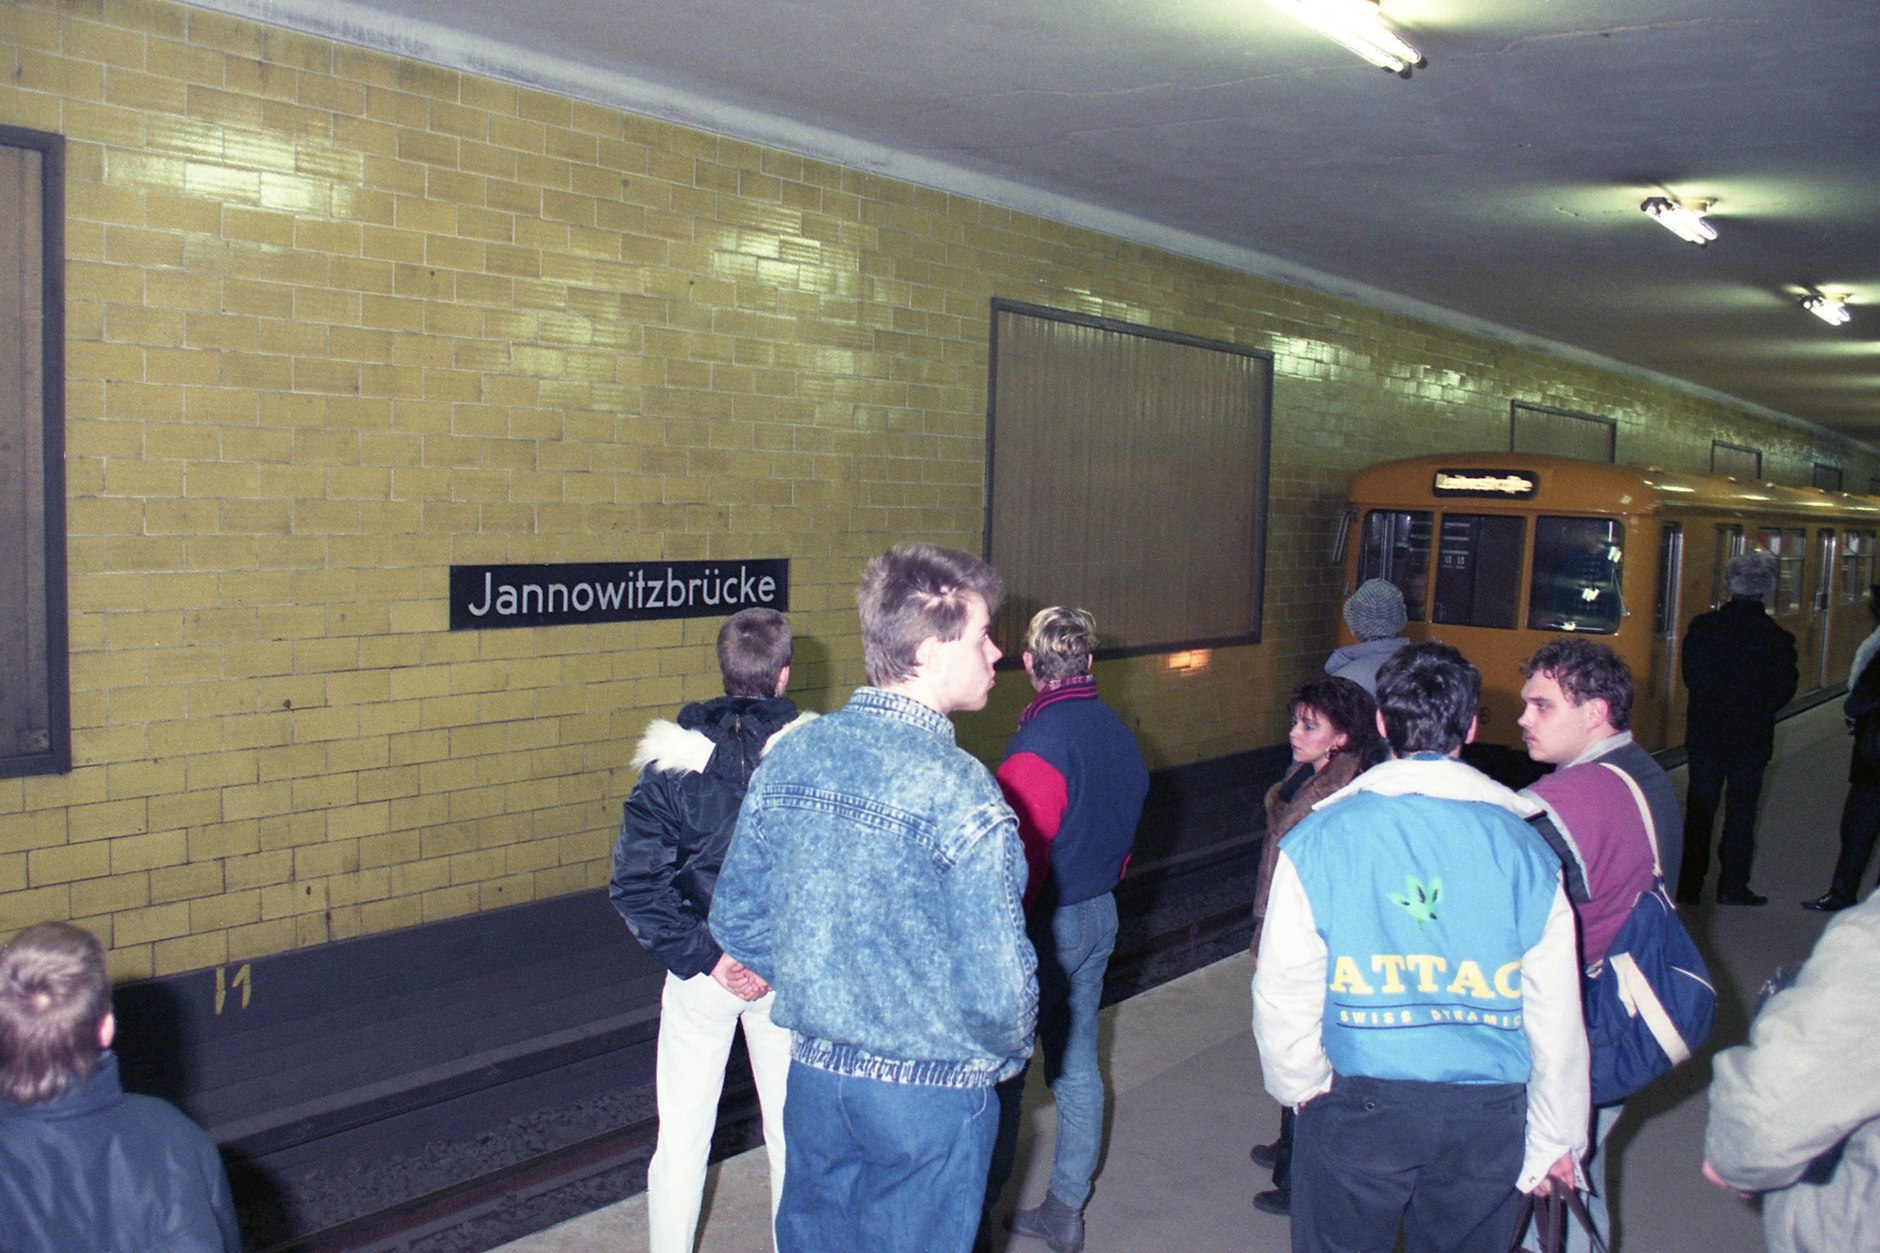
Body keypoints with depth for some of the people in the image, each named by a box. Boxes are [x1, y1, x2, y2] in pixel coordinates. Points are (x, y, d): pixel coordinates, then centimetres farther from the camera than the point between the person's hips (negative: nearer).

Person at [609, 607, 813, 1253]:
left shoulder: (673, 760, -8)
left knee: (680, 1141, 14)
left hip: (703, 968, 0)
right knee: (793, 1137, 16)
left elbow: (635, 882, -13)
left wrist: (701, 955, -10)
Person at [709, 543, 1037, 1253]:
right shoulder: (958, 790, -22)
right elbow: (996, 984, -22)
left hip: (813, 1075, 5)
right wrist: (1006, 1056, -1)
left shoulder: (788, 758, -4)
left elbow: (736, 920, 5)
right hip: (927, 1094, -5)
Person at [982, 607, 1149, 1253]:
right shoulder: (1117, 733, 4)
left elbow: (1022, 859, -24)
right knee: (1077, 1065, 15)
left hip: (1048, 925, -8)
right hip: (1101, 916, 8)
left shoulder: (1038, 745, -24)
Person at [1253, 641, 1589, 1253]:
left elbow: (1283, 990, -7)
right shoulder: (1525, 847, -5)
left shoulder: (1317, 840, -9)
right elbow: (1556, 1011, -1)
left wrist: (1302, 1087, 11)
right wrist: (1554, 1140, 11)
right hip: (1488, 1116, 2)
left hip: (1358, 1109, -1)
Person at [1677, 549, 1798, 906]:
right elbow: (1783, 690, -2)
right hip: (1752, 737, -1)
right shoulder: (1776, 638, -10)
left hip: (1705, 732, 2)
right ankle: (1732, 886, 13)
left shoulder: (1702, 627, -5)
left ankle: (1689, 885, 10)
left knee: (1699, 810, 9)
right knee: (1741, 811, 9)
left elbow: (1690, 677, 2)